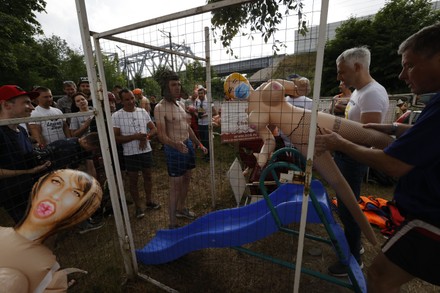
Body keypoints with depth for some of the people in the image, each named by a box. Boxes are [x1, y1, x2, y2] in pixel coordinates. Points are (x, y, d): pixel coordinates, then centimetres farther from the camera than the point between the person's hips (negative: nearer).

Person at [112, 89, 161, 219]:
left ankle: (149, 201, 36)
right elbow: (116, 138, -12)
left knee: (148, 176, 16)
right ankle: (139, 206, 28)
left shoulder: (143, 112, 2)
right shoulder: (116, 116, -9)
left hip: (146, 151, 3)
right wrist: (135, 136, -23)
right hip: (130, 154, -3)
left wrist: (146, 136, -16)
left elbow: (154, 129, 4)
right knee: (133, 180, 10)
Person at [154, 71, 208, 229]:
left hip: (188, 145, 8)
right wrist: (176, 144, -40)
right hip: (174, 149, -8)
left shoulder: (179, 105, 11)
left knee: (186, 179, 18)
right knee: (175, 186, -2)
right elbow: (162, 135, -20)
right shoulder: (160, 108, -14)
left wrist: (200, 144, 16)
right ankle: (172, 223, 13)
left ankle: (181, 208, 38)